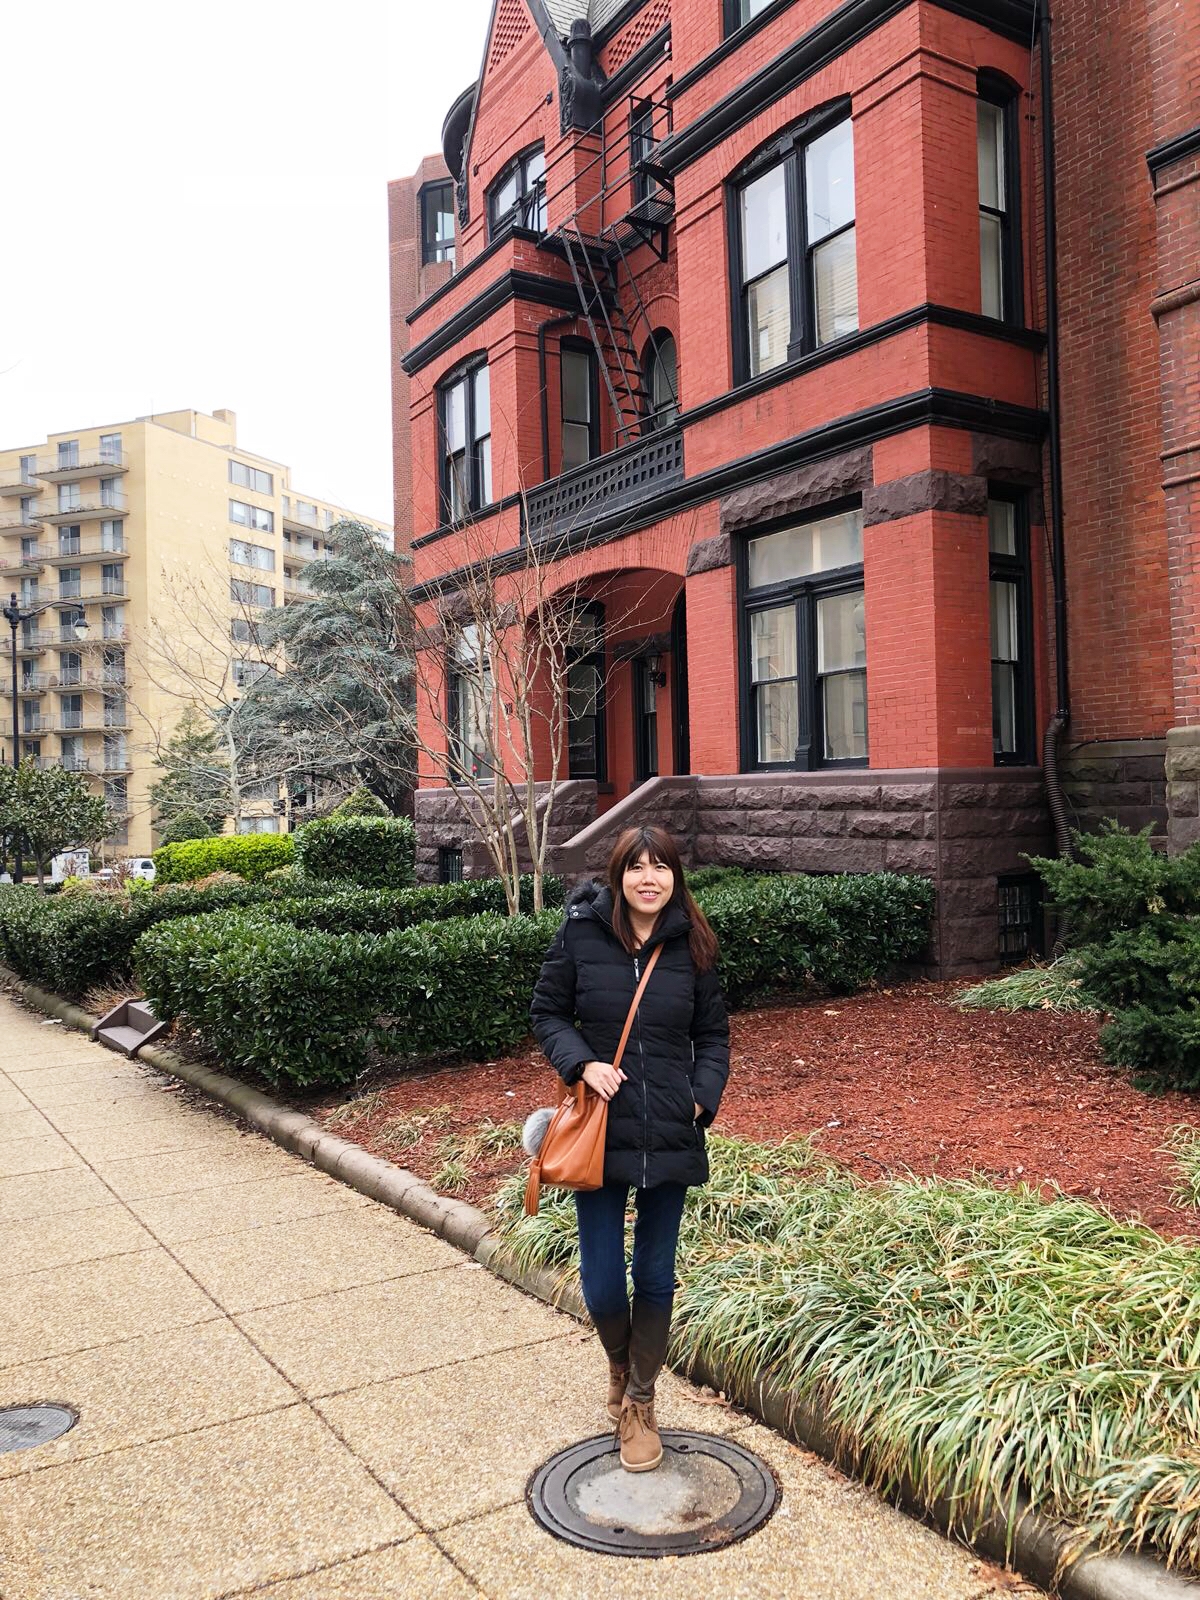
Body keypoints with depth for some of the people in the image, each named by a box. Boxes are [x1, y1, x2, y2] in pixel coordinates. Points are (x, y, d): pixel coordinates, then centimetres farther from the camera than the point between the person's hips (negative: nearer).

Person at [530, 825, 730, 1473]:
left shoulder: (690, 945, -3)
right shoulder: (581, 933, -8)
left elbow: (713, 1034, 7)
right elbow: (547, 1012, 2)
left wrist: (703, 1098, -6)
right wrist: (581, 1062, -15)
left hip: (670, 1136, 1)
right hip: (601, 1133, -1)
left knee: (655, 1278, 12)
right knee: (602, 1285, 6)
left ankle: (639, 1404, 34)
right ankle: (620, 1366, 40)